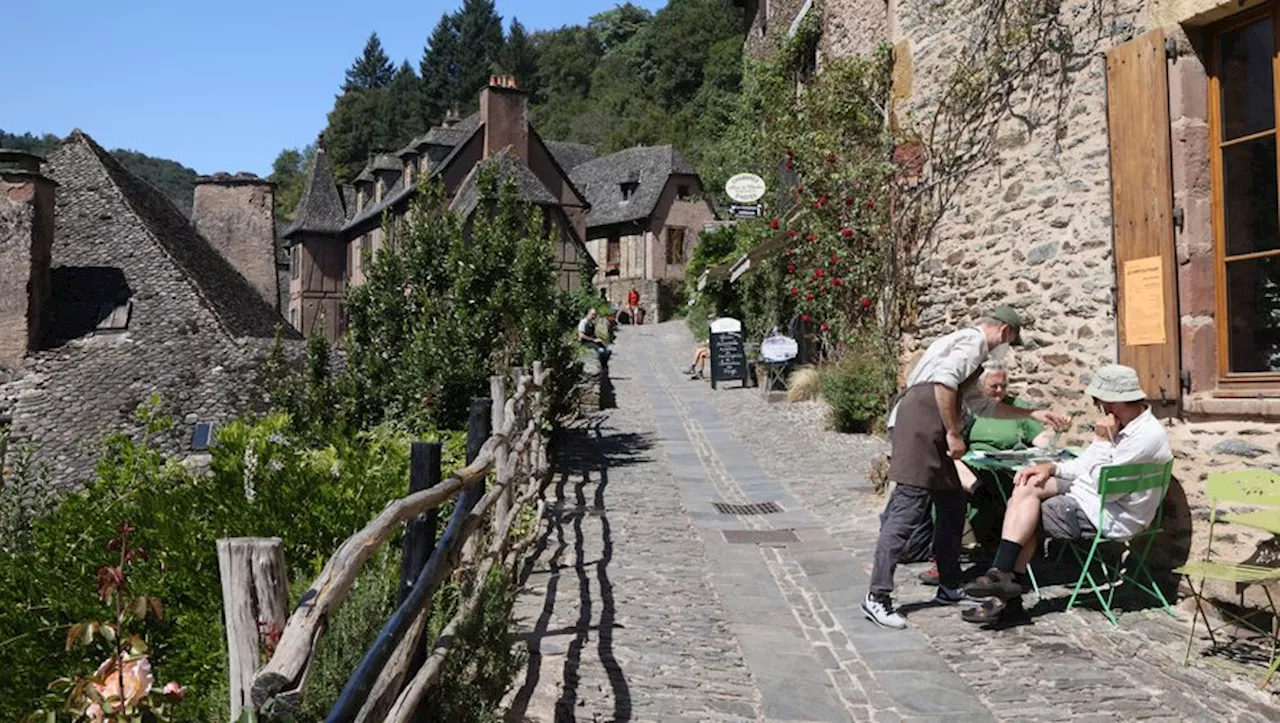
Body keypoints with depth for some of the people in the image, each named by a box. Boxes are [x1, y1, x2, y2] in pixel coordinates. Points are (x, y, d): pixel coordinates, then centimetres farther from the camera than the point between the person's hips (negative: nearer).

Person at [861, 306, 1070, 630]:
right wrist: (954, 433, -15)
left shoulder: (966, 343, 30)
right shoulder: (974, 340, -1)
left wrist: (1033, 414, 41)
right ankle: (877, 596, -14)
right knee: (910, 508, -14)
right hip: (918, 424, -11)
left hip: (931, 433, 11)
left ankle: (949, 588, 23)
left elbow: (981, 404, 39)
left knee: (952, 504, 14)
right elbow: (943, 381, -19)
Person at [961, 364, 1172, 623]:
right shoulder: (1126, 425, 9)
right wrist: (1051, 467, 0)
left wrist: (1102, 441, -19)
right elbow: (1087, 466, 16)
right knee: (1028, 484, -4)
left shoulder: (1148, 436, -22)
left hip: (1106, 518, -10)